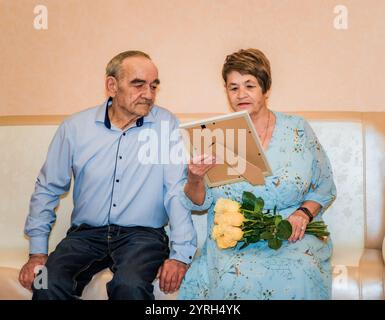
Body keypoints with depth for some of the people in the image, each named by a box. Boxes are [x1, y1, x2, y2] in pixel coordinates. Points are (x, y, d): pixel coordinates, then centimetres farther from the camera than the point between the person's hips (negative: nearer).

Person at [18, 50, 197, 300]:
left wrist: (180, 254, -17)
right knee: (47, 283, -25)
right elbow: (48, 189, 10)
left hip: (142, 233, -1)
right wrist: (38, 252, 3)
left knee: (130, 286, -31)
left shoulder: (166, 124, -2)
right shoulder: (75, 127, 3)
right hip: (86, 233, 2)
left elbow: (178, 190, -8)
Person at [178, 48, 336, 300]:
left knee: (298, 278, -30)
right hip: (232, 240, 0)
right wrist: (195, 179, -17)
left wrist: (303, 213, -9)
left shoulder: (298, 130, 4)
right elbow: (199, 203, 5)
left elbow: (324, 190, 10)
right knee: (236, 279, -31)